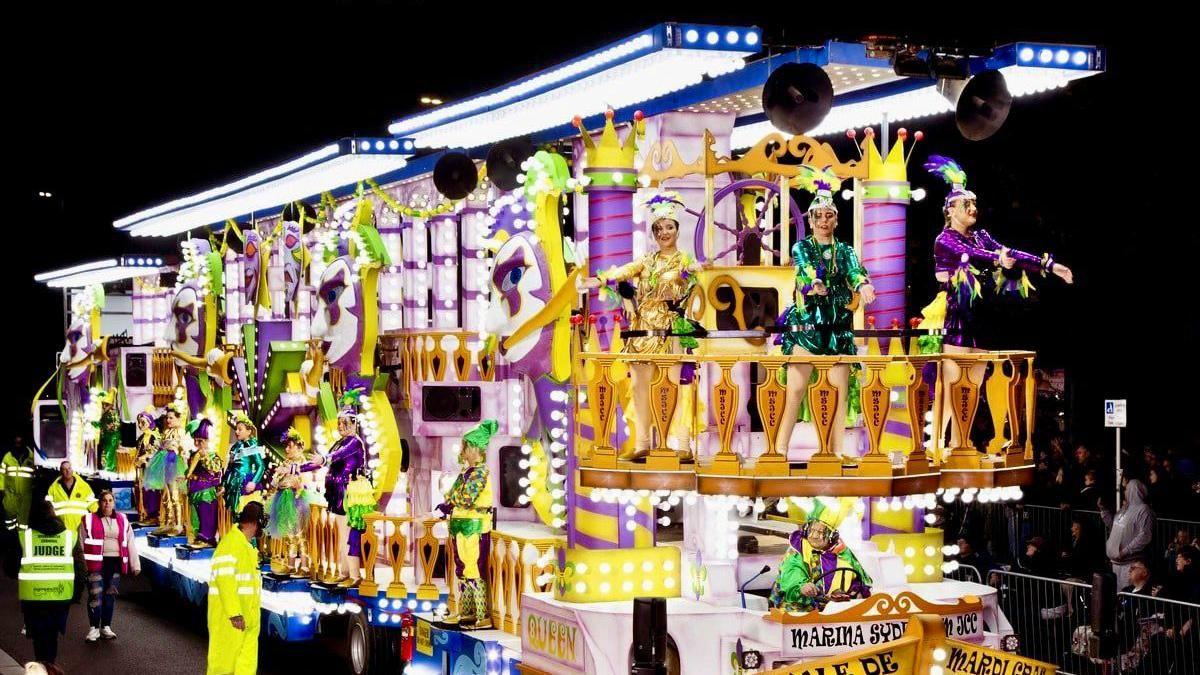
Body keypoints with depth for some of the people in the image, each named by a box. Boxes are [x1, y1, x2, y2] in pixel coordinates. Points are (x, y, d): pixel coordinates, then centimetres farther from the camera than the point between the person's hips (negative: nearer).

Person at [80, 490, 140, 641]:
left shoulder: (122, 520, 11)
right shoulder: (89, 520, 2)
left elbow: (130, 543, 12)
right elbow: (81, 542, 2)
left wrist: (135, 565, 9)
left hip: (116, 563, 3)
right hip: (96, 563, -3)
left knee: (110, 595, 8)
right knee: (95, 595, -6)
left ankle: (106, 627, 19)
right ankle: (94, 628, 5)